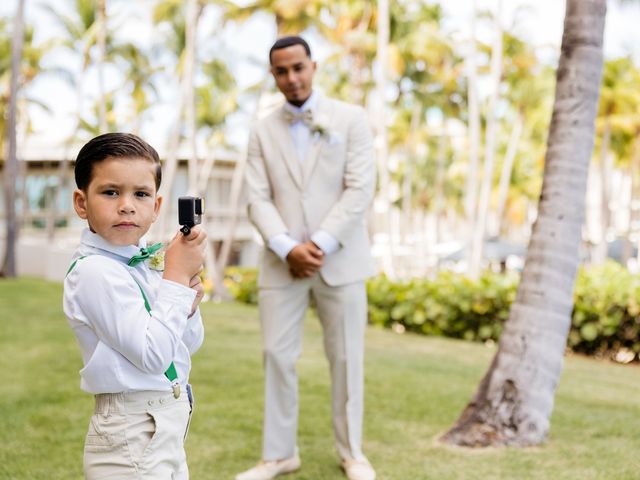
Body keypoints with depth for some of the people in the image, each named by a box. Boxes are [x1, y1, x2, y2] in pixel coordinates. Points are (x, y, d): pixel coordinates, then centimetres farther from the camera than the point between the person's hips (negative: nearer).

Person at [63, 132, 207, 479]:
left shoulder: (147, 261, 4)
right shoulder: (94, 271, -19)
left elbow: (189, 344, 12)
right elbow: (152, 354, -24)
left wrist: (186, 301, -7)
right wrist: (177, 276, -19)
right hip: (133, 437, -8)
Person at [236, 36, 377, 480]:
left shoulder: (351, 119, 2)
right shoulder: (263, 132, 10)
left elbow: (361, 190, -7)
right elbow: (259, 201, 1)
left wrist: (321, 245, -15)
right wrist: (288, 248, -16)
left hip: (339, 259, -2)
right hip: (282, 262, 2)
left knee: (346, 358, 5)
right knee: (278, 356, 2)